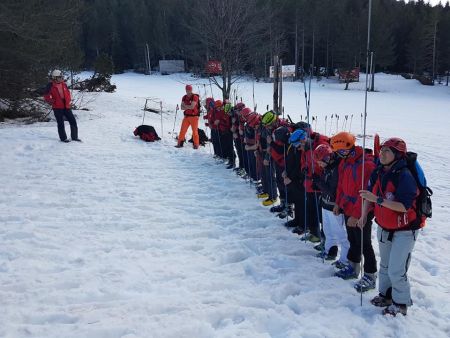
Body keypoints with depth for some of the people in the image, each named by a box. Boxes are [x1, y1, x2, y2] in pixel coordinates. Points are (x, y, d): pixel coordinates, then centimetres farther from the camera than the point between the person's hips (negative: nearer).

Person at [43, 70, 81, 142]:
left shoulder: (64, 84, 9)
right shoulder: (50, 86, -6)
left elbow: (68, 93, 22)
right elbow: (46, 97, -4)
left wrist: (68, 100, 7)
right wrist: (53, 102, -12)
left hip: (66, 106, 5)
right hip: (57, 108, -5)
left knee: (73, 121, 3)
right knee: (61, 124, 2)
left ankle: (74, 137, 14)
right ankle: (63, 138, 15)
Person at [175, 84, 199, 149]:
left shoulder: (195, 97, -9)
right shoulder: (184, 97, 9)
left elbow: (192, 106, -19)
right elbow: (182, 108, 2)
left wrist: (185, 106, -5)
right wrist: (189, 107, -14)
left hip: (194, 116, -5)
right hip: (186, 116, 5)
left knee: (195, 131, -1)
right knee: (182, 130, 3)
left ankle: (196, 145, 7)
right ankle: (180, 143, 9)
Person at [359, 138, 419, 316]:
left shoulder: (405, 176, -26)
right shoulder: (378, 172, -4)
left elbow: (404, 206, -32)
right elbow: (370, 195, 8)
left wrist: (378, 200, -35)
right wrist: (364, 214, -3)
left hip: (405, 231, -7)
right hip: (384, 228, 7)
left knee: (396, 271, -6)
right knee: (385, 265, 20)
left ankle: (401, 303, 14)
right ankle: (386, 294, 38)